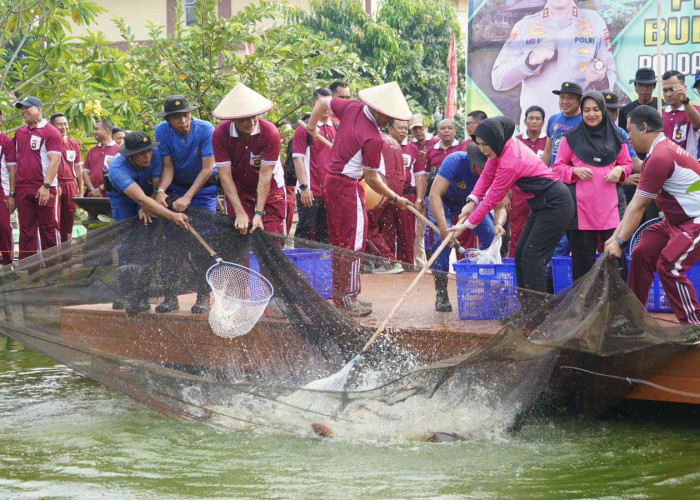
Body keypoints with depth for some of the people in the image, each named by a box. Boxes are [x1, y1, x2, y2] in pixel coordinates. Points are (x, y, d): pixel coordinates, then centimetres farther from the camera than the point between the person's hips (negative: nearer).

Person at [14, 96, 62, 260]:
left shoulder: (50, 132, -3)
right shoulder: (19, 133, 15)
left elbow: (54, 161, -10)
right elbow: (16, 161, 18)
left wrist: (46, 186, -19)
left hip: (44, 190, -6)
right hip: (23, 189, 6)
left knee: (48, 230, -1)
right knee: (26, 231, 6)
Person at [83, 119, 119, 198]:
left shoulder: (118, 150, -1)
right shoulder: (92, 151, 17)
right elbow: (85, 172, 14)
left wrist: (100, 189, -11)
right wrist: (92, 189, -3)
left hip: (109, 195, -5)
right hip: (92, 195, 5)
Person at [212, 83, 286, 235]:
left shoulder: (271, 133, -25)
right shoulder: (220, 134, -20)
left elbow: (265, 174, -24)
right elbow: (225, 176, -20)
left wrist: (259, 213, -27)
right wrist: (240, 213, -26)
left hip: (270, 188, -1)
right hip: (238, 189, 1)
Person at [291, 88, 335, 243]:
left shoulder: (337, 129, 11)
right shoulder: (305, 128, -4)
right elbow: (298, 158, -7)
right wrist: (304, 187, -14)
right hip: (310, 191, -5)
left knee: (325, 234, 10)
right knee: (305, 231, -3)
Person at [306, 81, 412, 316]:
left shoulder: (352, 107, -1)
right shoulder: (373, 139, -22)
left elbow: (323, 102, 14)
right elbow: (372, 178, -14)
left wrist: (312, 127, 29)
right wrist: (395, 198, -2)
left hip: (331, 180, 9)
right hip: (348, 185, -9)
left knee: (339, 241, 16)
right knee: (354, 243, -3)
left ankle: (339, 295, 22)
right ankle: (348, 299, -3)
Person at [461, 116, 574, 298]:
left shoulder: (509, 163, -26)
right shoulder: (504, 145, -2)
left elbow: (492, 199, -18)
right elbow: (487, 175, 9)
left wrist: (468, 224, -9)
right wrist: (472, 201, -6)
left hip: (555, 205, -10)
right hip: (541, 204, 10)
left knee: (532, 255, -16)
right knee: (521, 254, 9)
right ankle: (525, 304, 10)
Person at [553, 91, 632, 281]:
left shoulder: (615, 137, 11)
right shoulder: (572, 137, 6)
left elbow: (627, 163, 18)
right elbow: (558, 167, 9)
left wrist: (620, 170, -4)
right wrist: (575, 171, -10)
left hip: (609, 205, 1)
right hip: (581, 206, -1)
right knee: (583, 258, 2)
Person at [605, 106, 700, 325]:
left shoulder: (660, 157, -23)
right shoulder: (662, 149, 10)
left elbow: (638, 207, -19)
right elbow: (636, 203, 11)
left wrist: (620, 241, -14)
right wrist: (615, 236, 9)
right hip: (676, 220, 11)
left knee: (668, 266, -19)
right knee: (642, 254, 9)